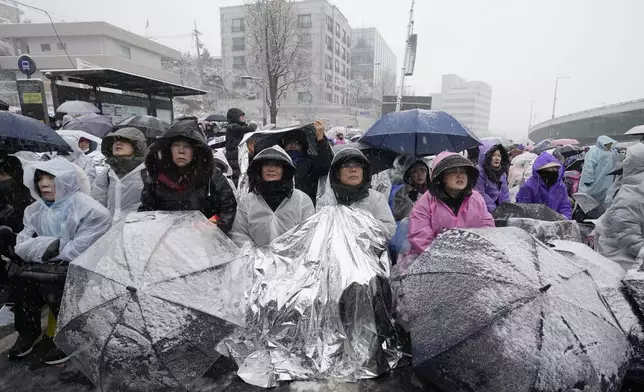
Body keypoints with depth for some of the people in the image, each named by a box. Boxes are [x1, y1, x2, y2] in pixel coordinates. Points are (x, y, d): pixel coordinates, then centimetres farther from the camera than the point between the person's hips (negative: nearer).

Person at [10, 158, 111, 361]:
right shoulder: (35, 210, 4)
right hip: (48, 268, 6)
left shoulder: (92, 212, -19)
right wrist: (49, 247, -24)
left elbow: (79, 253, -23)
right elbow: (22, 245, -2)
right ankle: (28, 331, 4)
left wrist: (38, 248, -13)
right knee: (20, 277, -16)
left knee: (50, 285, -27)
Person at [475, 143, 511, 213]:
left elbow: (505, 193, 13)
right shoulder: (480, 172, -12)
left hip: (497, 206, 6)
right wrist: (494, 210, -16)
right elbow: (481, 194, -16)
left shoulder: (502, 173, 10)